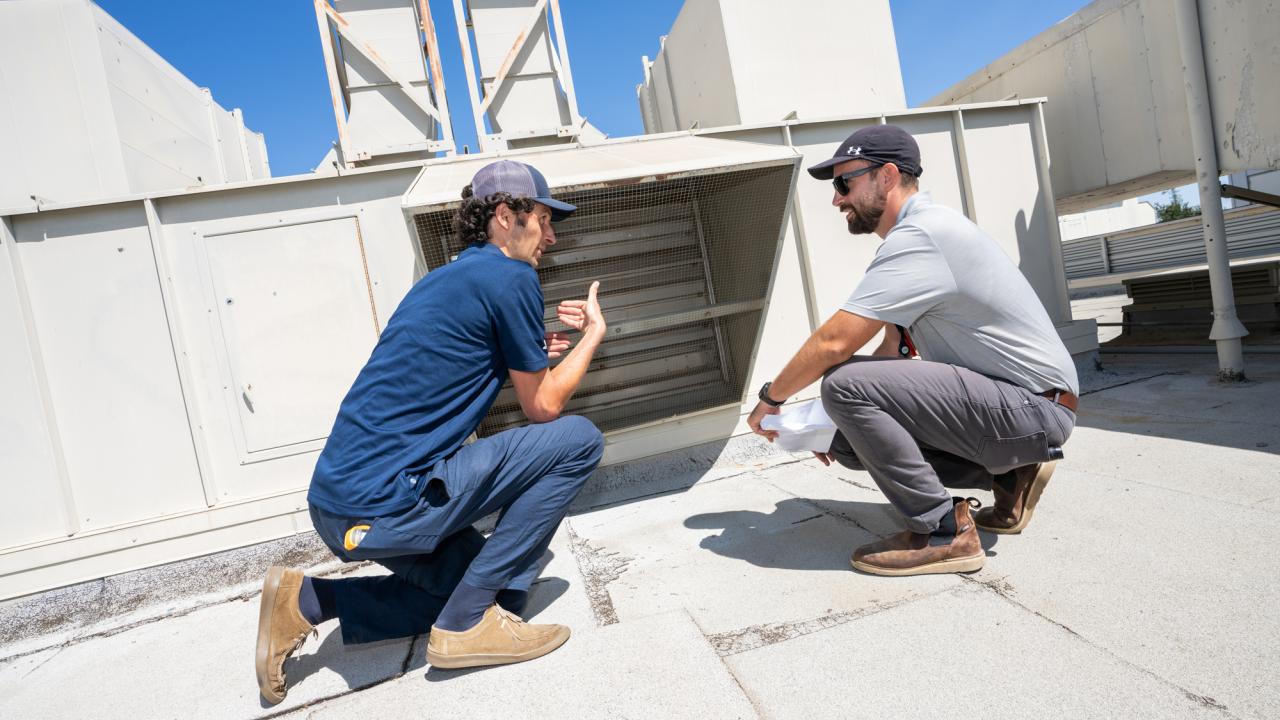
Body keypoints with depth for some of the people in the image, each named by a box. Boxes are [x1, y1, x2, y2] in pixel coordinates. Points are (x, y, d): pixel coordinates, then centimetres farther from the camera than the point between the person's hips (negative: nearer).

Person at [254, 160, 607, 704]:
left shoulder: (450, 277, 18)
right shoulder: (510, 277, -9)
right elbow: (543, 407, -2)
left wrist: (526, 353, 22)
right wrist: (594, 333, 10)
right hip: (386, 506, -10)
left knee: (466, 580, 26)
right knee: (579, 440, -6)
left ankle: (306, 602, 17)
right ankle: (468, 622, -2)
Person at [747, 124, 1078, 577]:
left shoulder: (918, 236, -20)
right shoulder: (920, 232, 12)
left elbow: (833, 343, -24)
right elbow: (893, 347, 13)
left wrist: (770, 398, -8)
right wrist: (837, 428, 6)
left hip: (1034, 407, -10)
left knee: (844, 384, -24)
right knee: (850, 441, 8)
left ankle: (943, 533, -11)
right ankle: (1008, 471, 13)